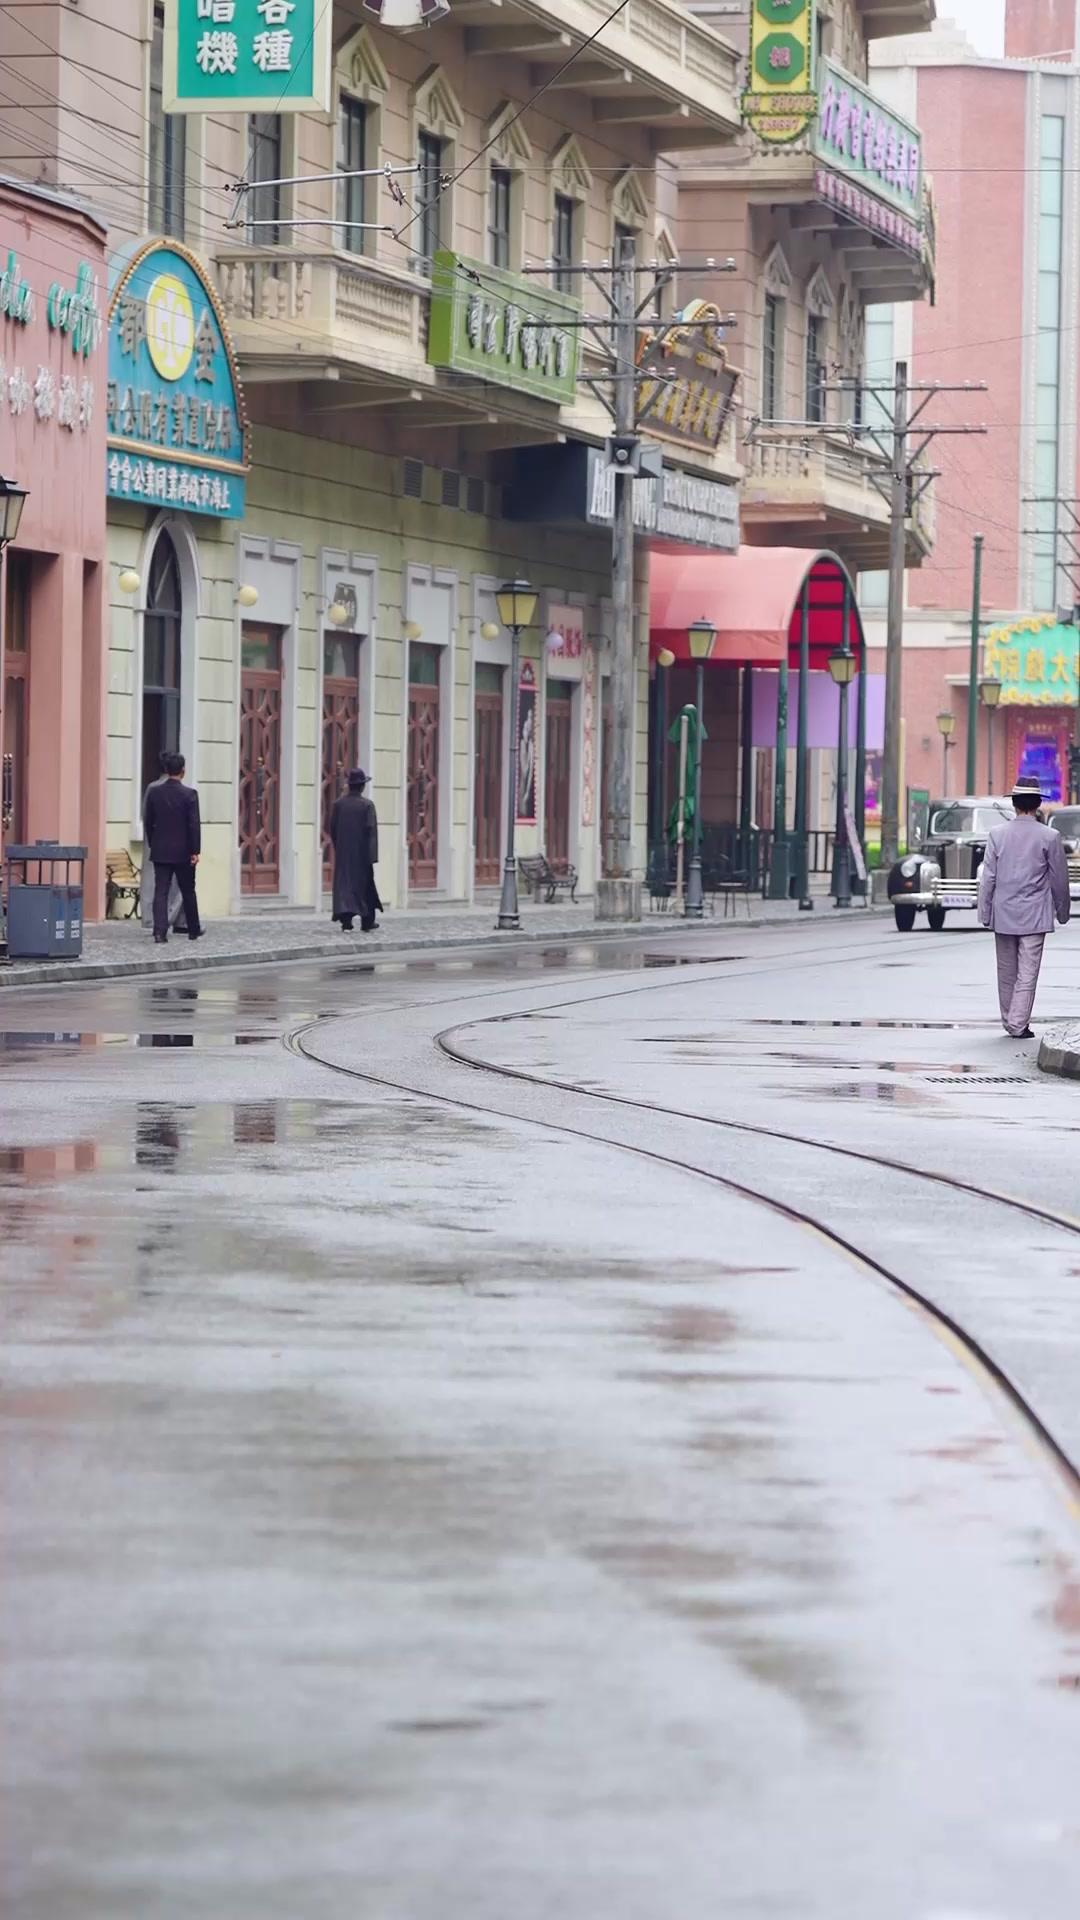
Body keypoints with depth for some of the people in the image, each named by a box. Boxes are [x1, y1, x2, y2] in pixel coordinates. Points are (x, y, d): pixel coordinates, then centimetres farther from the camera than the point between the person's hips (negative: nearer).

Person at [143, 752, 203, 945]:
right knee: (188, 891, 12)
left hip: (160, 851, 2)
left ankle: (160, 932, -12)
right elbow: (194, 825, -12)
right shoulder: (189, 794, -10)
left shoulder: (154, 793, 0)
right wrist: (195, 851, -8)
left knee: (161, 892, 0)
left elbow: (148, 822, 7)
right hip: (183, 851, -2)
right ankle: (194, 931, 23)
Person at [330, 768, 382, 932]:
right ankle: (366, 923, 19)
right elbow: (371, 830, -14)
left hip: (343, 853, 2)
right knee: (364, 886, 12)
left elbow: (332, 829, 3)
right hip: (361, 854, -2)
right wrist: (371, 856, -12)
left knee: (344, 885, 2)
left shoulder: (338, 804, -1)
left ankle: (346, 923, -12)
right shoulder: (367, 805, -9)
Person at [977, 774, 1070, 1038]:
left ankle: (1009, 1021, 22)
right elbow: (1059, 878, 0)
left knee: (1006, 971, 13)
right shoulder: (1049, 837, -8)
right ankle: (1019, 1024, -4)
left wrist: (985, 912, 5)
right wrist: (1062, 911, 14)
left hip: (1003, 915, 2)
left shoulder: (998, 833, -3)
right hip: (1034, 915, -2)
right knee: (1027, 972, 0)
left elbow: (988, 877, -2)